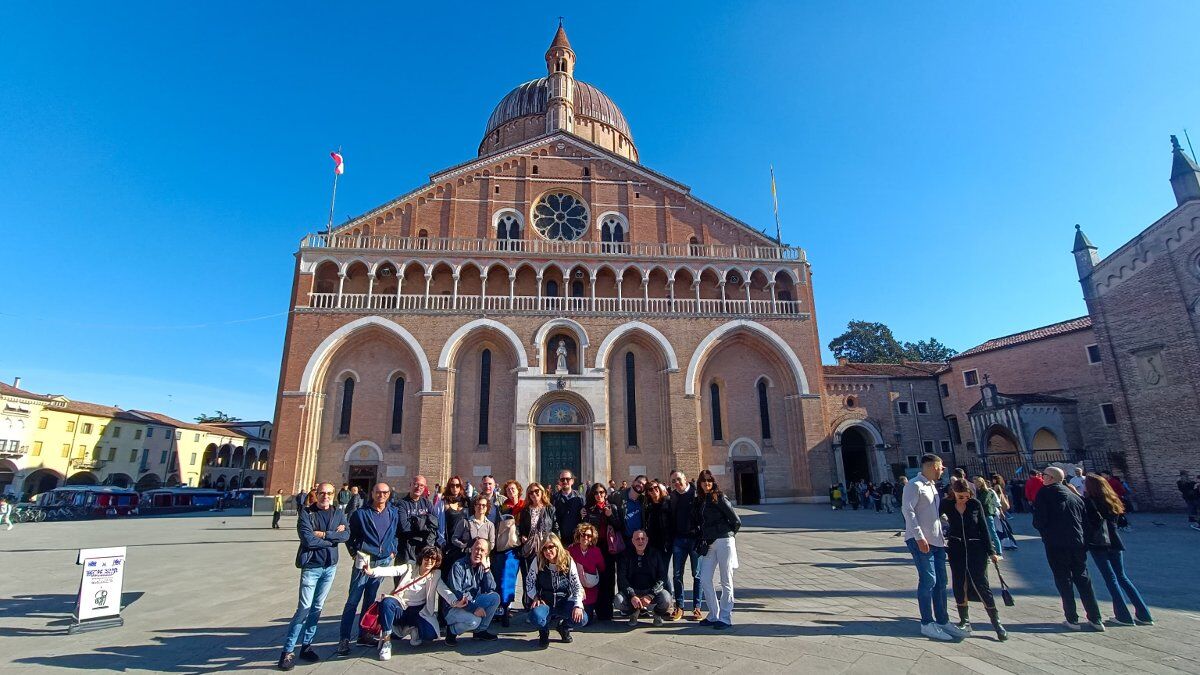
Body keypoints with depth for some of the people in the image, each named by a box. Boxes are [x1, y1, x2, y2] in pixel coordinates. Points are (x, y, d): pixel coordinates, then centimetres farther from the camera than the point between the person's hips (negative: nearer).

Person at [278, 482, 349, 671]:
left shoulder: (339, 514, 3)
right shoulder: (306, 514, -8)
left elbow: (346, 534, -11)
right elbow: (308, 540, -19)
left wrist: (324, 534, -19)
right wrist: (333, 537, -13)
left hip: (330, 567, 4)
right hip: (311, 566, -4)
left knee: (317, 608, 12)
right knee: (304, 609, -6)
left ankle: (306, 645, 24)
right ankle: (288, 651, 6)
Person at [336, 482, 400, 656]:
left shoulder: (394, 513, 4)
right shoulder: (360, 513, -4)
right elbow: (349, 536, 3)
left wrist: (393, 551, 7)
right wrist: (356, 553, -5)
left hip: (384, 562, 3)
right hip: (364, 561, -3)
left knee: (370, 599, 14)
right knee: (353, 600, -2)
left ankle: (363, 634, 24)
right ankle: (344, 639, 6)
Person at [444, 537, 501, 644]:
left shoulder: (482, 567, 4)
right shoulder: (459, 566, -16)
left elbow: (491, 589, -6)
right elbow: (455, 595, -21)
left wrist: (486, 568, -15)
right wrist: (474, 609, -26)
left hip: (473, 603, 7)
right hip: (455, 607, -6)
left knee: (495, 597, -13)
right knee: (474, 620, -33)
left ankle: (480, 631, 2)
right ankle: (451, 630, -3)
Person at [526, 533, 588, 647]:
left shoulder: (568, 562, -9)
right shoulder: (538, 562, -9)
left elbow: (577, 586, -8)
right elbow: (529, 581, 4)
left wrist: (578, 606, -21)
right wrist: (535, 597, -11)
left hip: (564, 601, 1)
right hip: (544, 602, -1)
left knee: (582, 619, -25)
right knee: (536, 618, -35)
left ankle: (563, 628, 14)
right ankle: (544, 632, 7)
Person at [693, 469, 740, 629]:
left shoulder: (719, 498, -7)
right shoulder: (698, 502, 10)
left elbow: (736, 521, -6)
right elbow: (696, 523, 18)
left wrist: (727, 534, 5)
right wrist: (701, 540, 8)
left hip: (724, 542, -6)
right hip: (708, 544, 6)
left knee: (726, 581, 3)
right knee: (704, 580, 4)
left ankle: (725, 617, 12)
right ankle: (714, 615, 18)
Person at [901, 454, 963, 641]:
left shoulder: (932, 486, 18)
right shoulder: (914, 485, -12)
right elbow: (907, 510, -20)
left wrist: (944, 532, 18)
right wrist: (919, 537, -24)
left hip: (936, 541, 9)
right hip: (920, 541, -9)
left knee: (940, 582, 13)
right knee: (928, 580, -7)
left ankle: (942, 621, 23)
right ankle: (927, 624, 2)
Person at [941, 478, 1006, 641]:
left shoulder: (975, 504, -6)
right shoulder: (946, 505, -5)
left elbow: (984, 528, -1)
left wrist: (991, 551, 0)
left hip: (976, 549, -1)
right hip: (956, 550, 1)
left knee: (981, 584, -3)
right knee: (959, 585, 5)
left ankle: (997, 623, 10)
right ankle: (965, 621, 17)